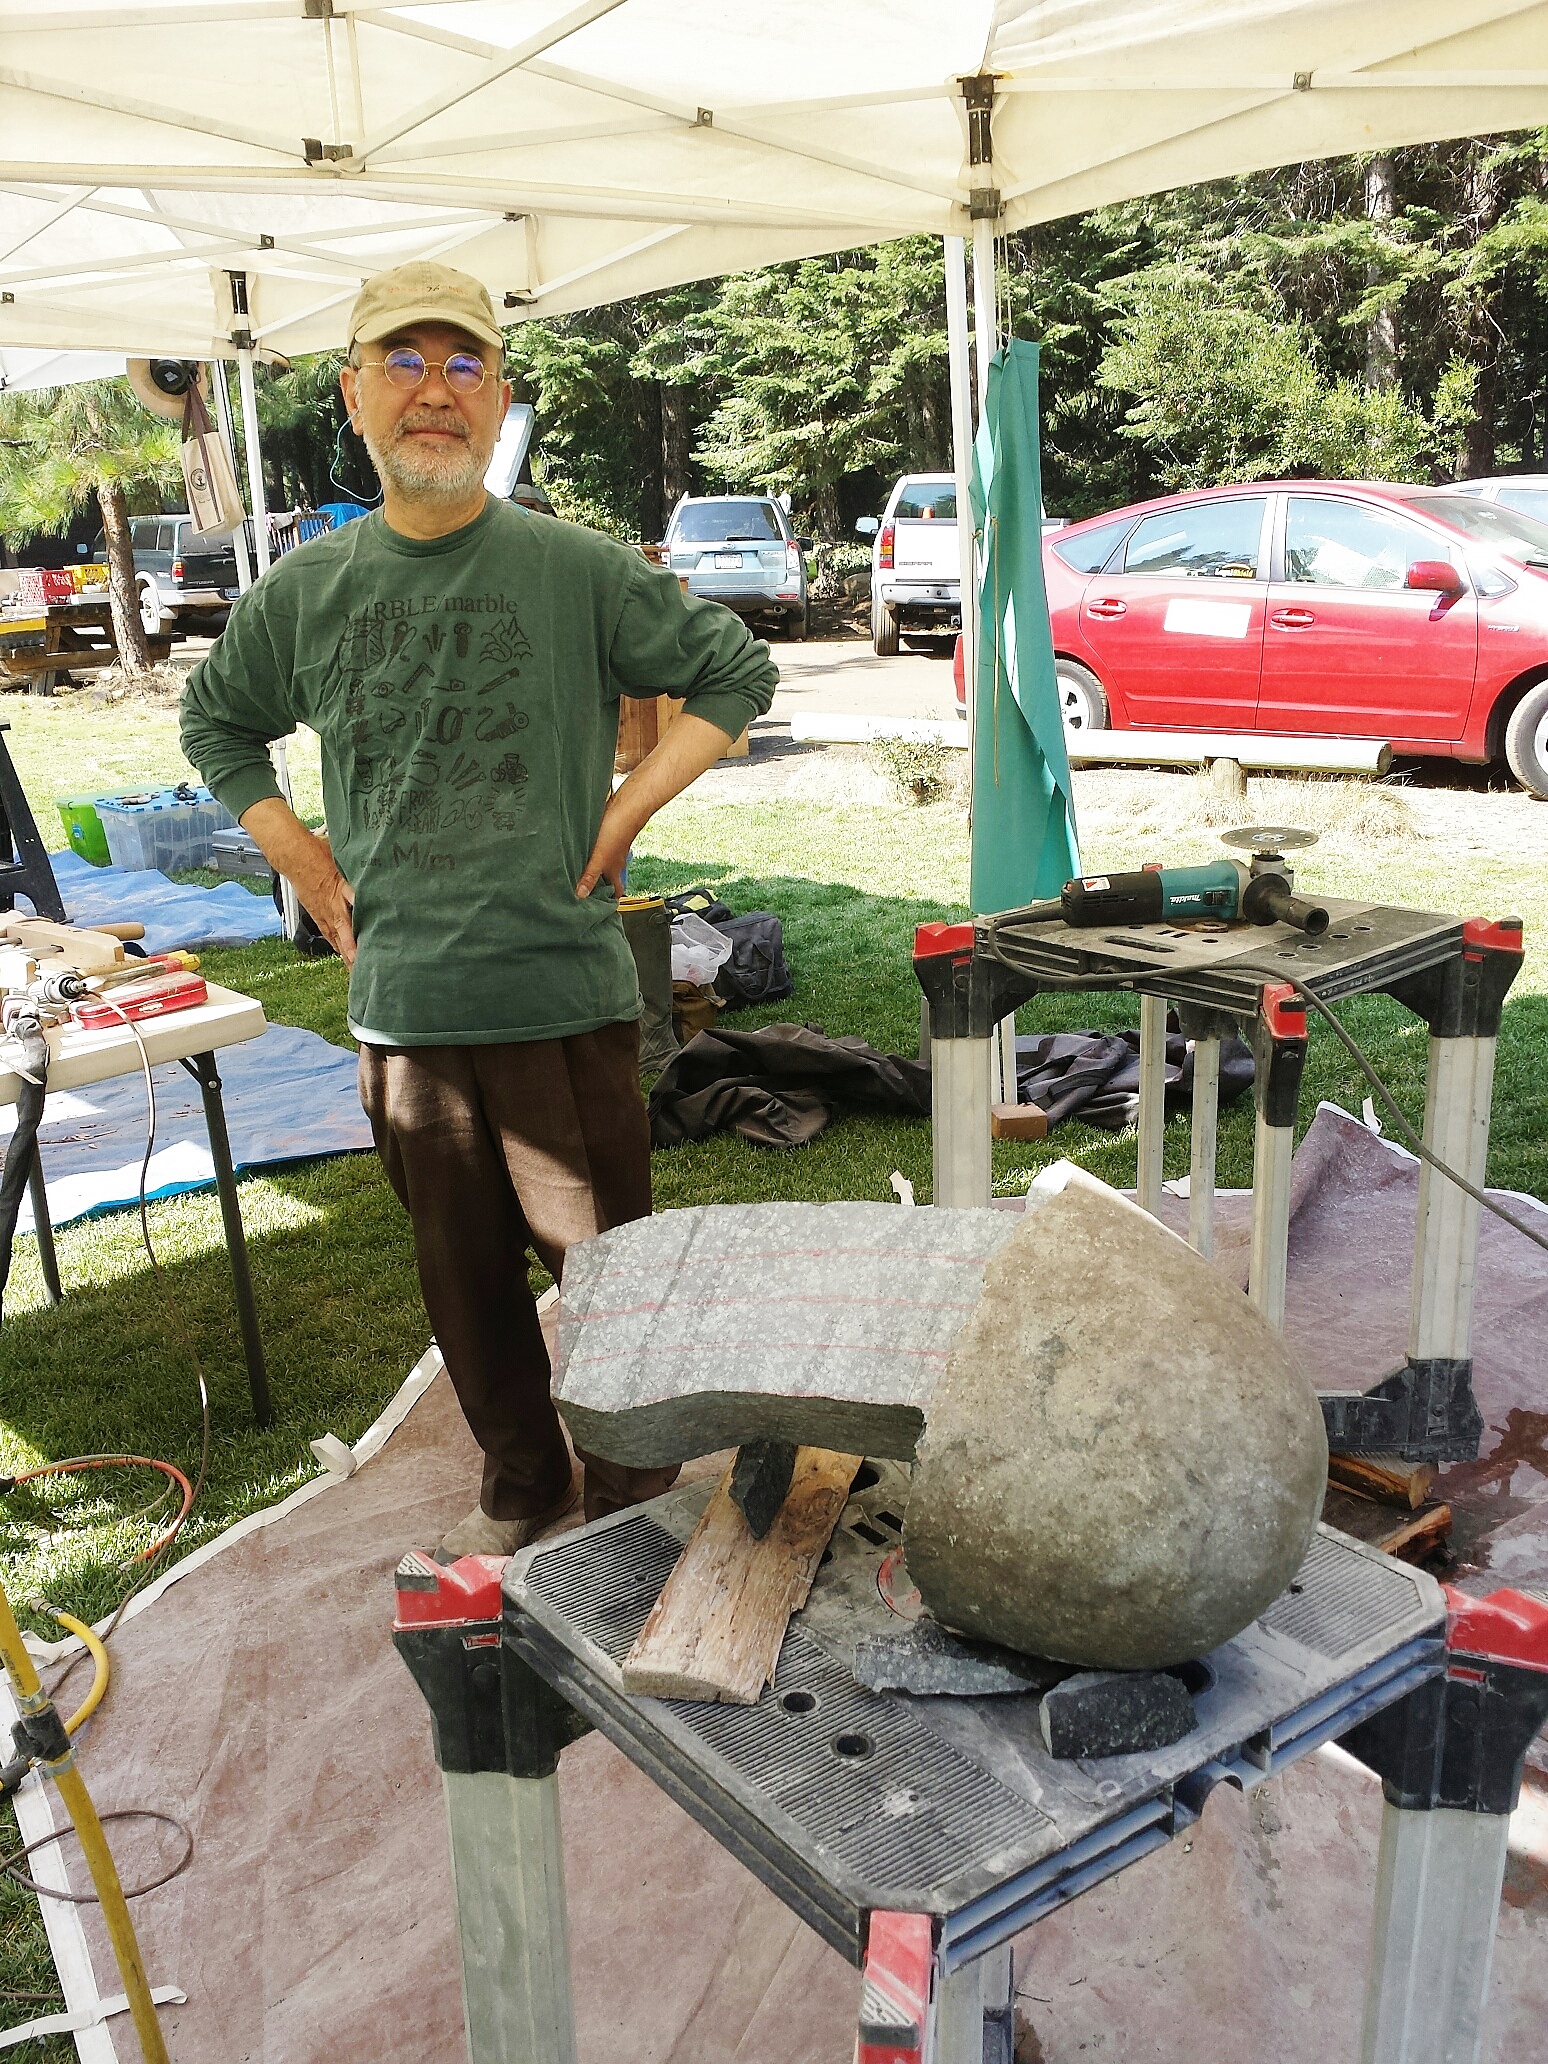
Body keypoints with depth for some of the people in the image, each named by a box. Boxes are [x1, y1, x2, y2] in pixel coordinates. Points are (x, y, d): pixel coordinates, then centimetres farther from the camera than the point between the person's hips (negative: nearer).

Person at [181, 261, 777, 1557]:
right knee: (465, 1273, 15)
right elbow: (216, 721, 22)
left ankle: (634, 1495, 26)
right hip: (399, 1005, 4)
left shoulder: (580, 571, -4)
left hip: (563, 992, -3)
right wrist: (297, 853, 10)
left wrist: (628, 811, -4)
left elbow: (738, 675, 4)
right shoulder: (305, 592, 6)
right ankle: (519, 1483, 36)